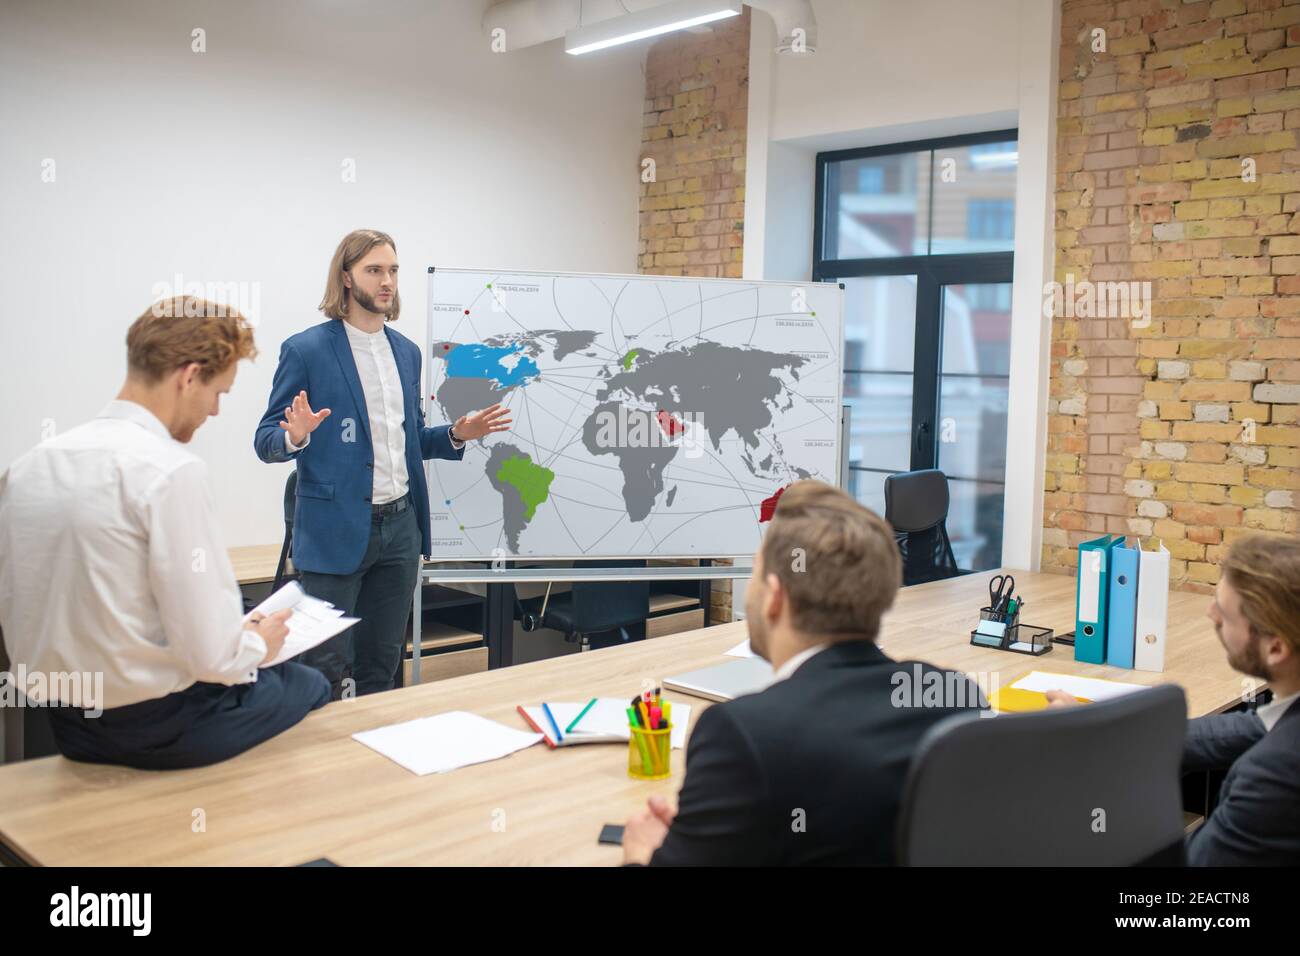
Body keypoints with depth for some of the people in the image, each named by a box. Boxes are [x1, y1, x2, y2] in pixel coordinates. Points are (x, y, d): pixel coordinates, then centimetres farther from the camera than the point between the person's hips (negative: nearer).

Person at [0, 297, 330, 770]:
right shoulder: (170, 469, -21)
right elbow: (211, 654, -23)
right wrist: (258, 645, -1)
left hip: (68, 729, 7)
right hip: (160, 727, -7)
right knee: (311, 685, 19)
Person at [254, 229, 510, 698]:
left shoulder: (407, 351, 12)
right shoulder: (306, 350, -6)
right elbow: (266, 441, -5)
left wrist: (456, 434, 3)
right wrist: (294, 436, -27)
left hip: (400, 525, 6)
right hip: (336, 530, -6)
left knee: (381, 663, 14)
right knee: (329, 670, -1)